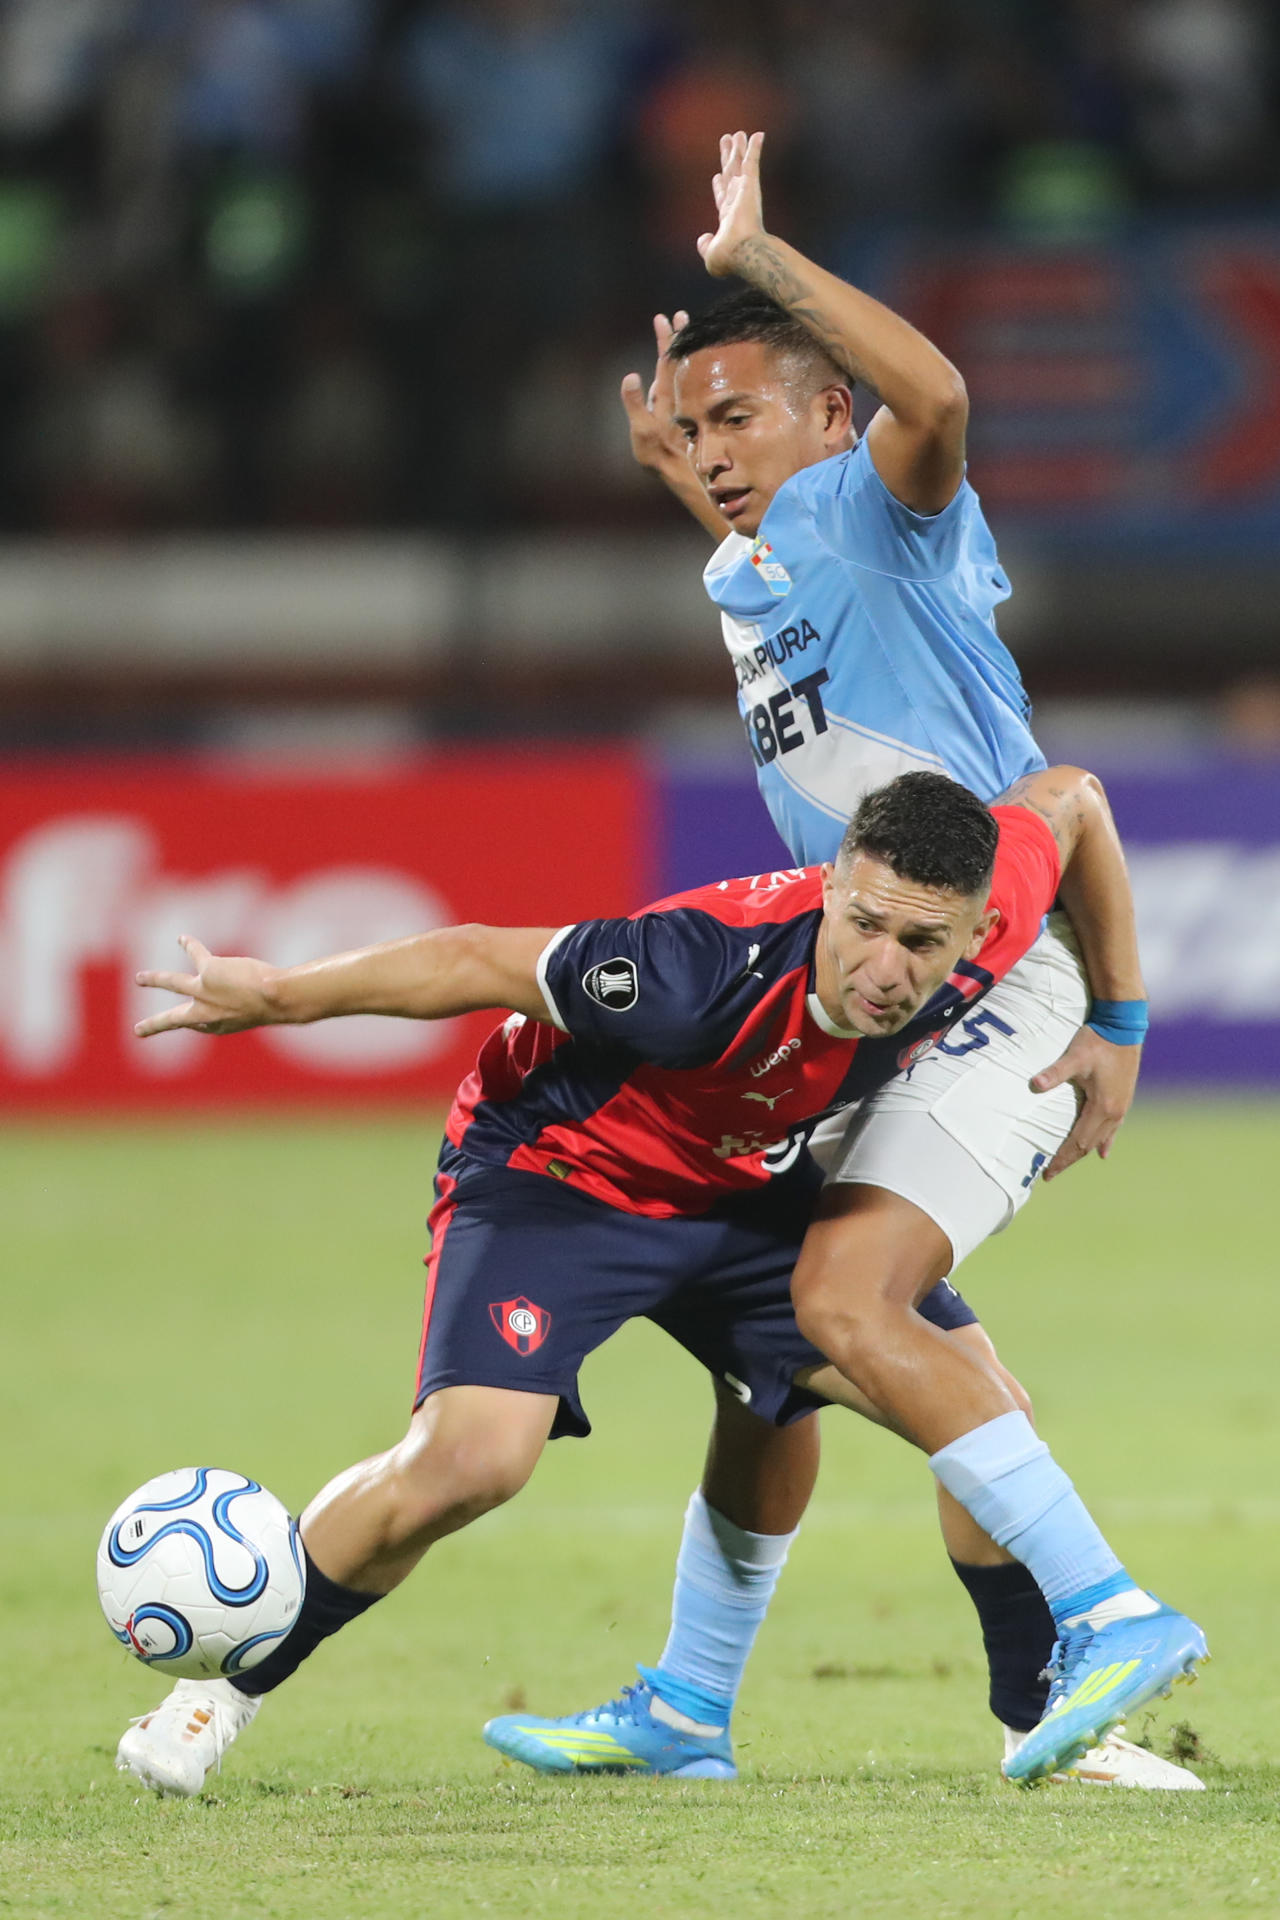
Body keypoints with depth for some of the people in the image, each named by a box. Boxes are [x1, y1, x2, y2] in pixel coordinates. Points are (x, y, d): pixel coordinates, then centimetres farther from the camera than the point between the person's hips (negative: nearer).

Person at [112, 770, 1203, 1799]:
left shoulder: (985, 932, -23)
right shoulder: (718, 968, -39)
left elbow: (1066, 796, 0)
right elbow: (479, 964, -26)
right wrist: (275, 996, -14)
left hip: (743, 1194, 6)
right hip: (554, 1168, -6)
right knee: (471, 1460, -27)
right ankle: (228, 1688, -4)